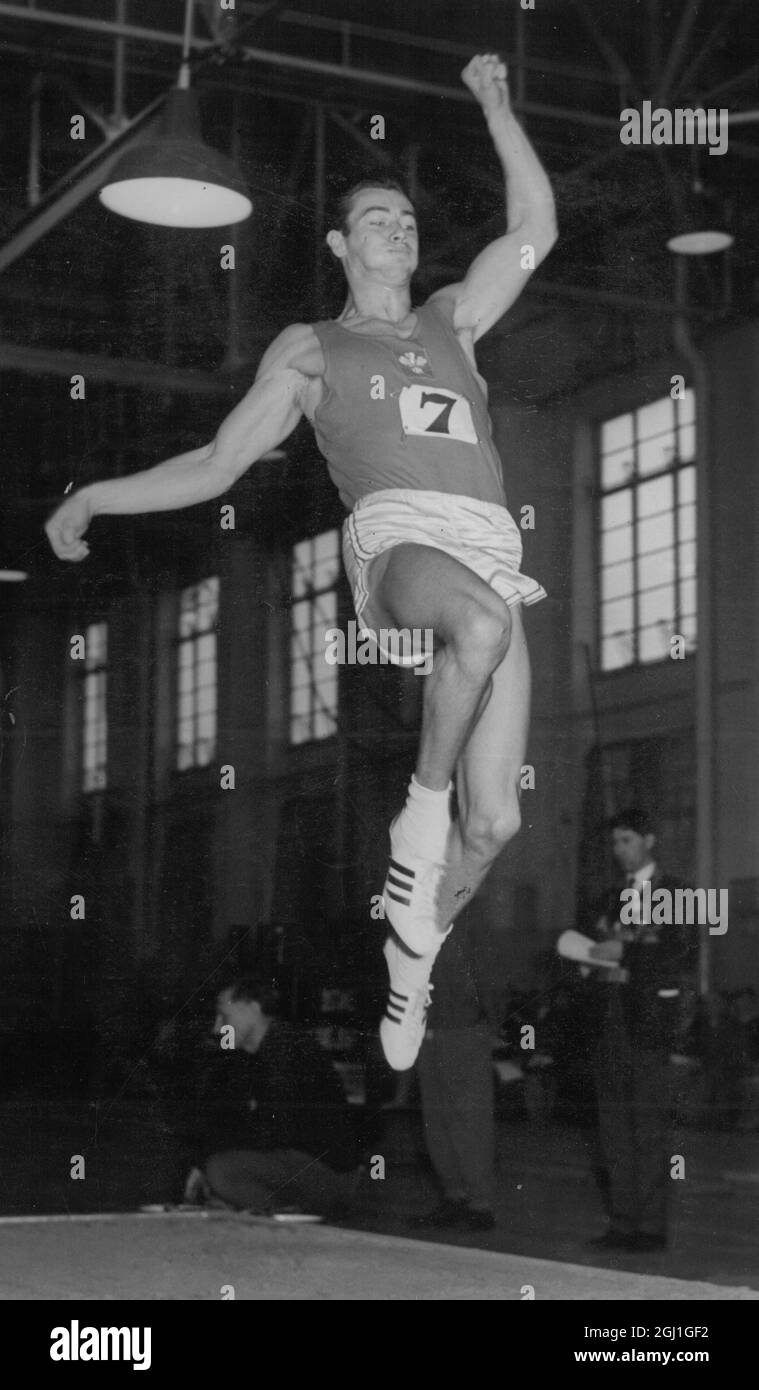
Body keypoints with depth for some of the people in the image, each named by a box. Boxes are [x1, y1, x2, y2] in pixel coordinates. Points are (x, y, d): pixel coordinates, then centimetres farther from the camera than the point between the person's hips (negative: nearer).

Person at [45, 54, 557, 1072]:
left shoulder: (452, 319, 31)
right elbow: (215, 465, 21)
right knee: (482, 623, -43)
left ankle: (412, 957, 14)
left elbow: (535, 227, 27)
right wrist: (95, 497, 14)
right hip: (397, 533, -4)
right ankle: (423, 808, -23)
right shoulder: (309, 349, 23)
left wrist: (493, 103, 26)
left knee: (497, 820, -8)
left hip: (491, 550, 4)